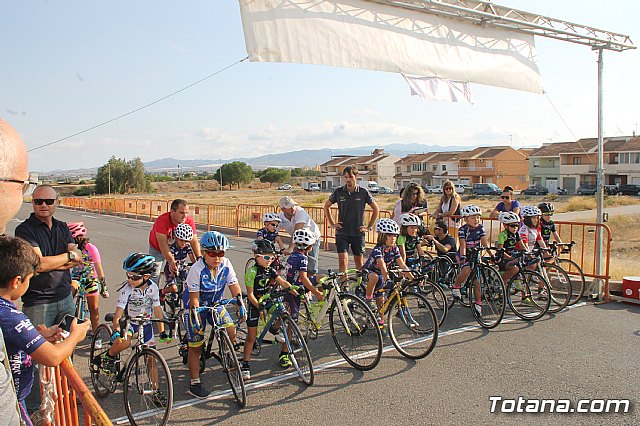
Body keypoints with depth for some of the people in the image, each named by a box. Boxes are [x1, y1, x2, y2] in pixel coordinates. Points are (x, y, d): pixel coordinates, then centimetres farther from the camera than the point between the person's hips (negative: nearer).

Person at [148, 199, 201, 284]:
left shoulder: (189, 221, -26)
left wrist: (199, 258, -37)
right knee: (154, 275, -4)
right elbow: (163, 244, -41)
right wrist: (171, 261, -52)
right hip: (157, 248, -2)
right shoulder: (161, 221, -36)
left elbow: (194, 241, -25)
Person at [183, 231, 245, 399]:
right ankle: (194, 383, 13)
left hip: (215, 303, 4)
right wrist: (195, 316, -33)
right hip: (197, 305, -4)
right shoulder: (197, 269, -26)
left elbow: (234, 286, -10)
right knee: (196, 345, -1)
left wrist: (240, 303, -24)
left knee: (231, 330, -14)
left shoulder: (226, 264, -14)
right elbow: (194, 297, -23)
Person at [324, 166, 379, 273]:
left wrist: (369, 227, 4)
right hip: (342, 232, 0)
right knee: (343, 260, -10)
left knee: (358, 260, 11)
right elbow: (326, 206, 14)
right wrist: (332, 224, 7)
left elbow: (376, 209, 8)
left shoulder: (363, 192, -3)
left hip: (358, 233, 0)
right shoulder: (338, 191, -1)